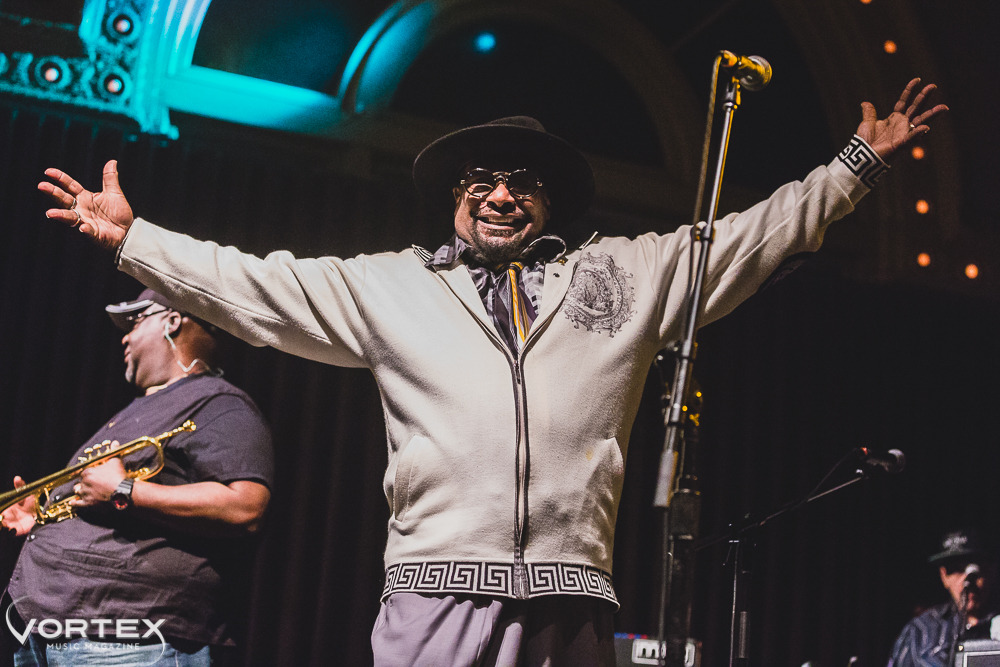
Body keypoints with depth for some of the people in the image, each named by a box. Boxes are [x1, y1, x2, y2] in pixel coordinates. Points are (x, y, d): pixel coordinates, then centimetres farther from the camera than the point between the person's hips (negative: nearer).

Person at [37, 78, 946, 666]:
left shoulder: (628, 273, 20)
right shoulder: (388, 285, 18)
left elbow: (754, 234, 23)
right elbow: (254, 286, 18)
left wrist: (858, 164, 22)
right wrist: (132, 237, 14)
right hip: (437, 588, -1)